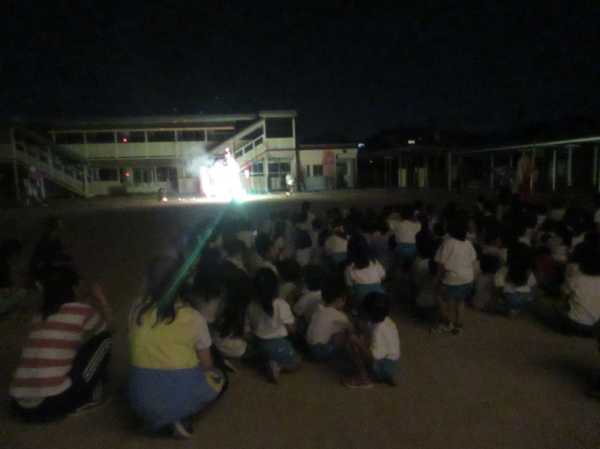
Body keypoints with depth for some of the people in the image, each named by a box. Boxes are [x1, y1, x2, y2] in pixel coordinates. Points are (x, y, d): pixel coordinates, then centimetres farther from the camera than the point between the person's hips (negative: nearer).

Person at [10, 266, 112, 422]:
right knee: (103, 338, 7)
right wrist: (101, 299, 35)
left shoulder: (40, 316, 14)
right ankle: (91, 395, 14)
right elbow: (106, 323, 19)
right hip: (54, 405, -7)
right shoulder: (81, 310, -4)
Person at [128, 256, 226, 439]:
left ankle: (160, 418, 11)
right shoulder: (194, 318, -7)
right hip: (183, 398, -3)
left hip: (144, 402, 4)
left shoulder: (137, 310, -1)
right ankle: (181, 418, 5)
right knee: (219, 377, 26)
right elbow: (207, 366, 4)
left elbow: (142, 353, 13)